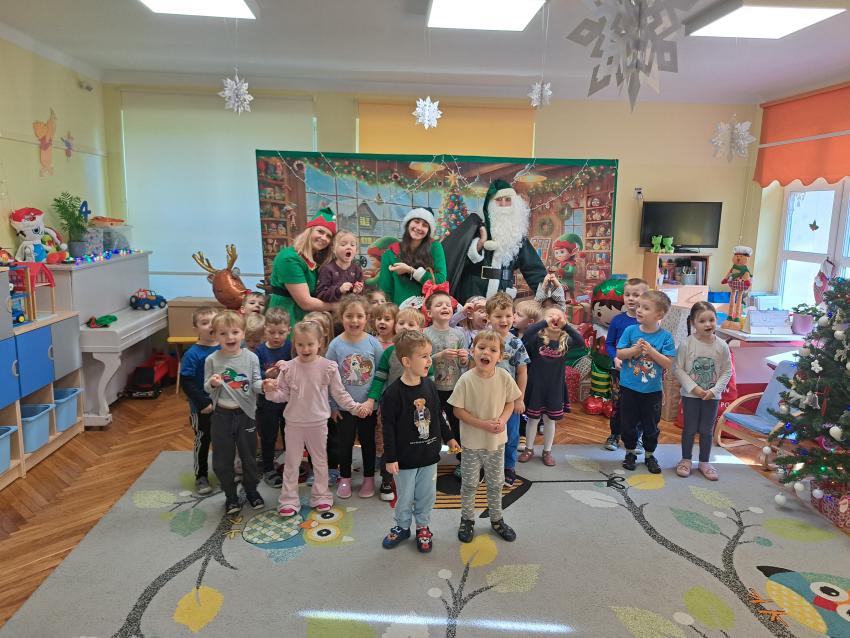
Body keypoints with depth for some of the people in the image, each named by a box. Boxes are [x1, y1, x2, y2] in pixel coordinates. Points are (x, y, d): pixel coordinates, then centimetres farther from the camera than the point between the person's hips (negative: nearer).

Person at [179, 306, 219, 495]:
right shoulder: (192, 354, -16)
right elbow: (186, 382, -17)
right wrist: (204, 403, -20)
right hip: (202, 408, -4)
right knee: (202, 441, 11)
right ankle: (201, 477, 27)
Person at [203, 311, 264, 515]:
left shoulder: (251, 358, -7)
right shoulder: (212, 360, -7)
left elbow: (255, 384, -4)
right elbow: (207, 389, 0)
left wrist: (264, 384, -26)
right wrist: (213, 383, -23)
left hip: (245, 413, 0)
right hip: (222, 415, 0)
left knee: (249, 456, 15)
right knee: (222, 459, 10)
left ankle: (251, 490, 36)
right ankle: (230, 496, 29)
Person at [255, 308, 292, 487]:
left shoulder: (291, 347, -10)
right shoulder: (260, 351, -8)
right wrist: (266, 375, -31)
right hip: (267, 402, 0)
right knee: (268, 437, 12)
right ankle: (268, 470, 31)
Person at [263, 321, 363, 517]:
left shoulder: (328, 367, -10)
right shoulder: (288, 368, -6)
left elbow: (339, 393, -3)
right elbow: (283, 395, -2)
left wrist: (355, 406, -9)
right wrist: (271, 391, -20)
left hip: (318, 422, 0)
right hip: (294, 422, 1)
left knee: (320, 461, 15)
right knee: (291, 462, 11)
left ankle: (321, 496, 30)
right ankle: (289, 499, 23)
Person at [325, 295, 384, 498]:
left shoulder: (373, 343, -10)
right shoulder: (336, 345, -10)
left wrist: (372, 401, -13)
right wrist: (332, 406, -3)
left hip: (367, 406, 0)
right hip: (343, 407, 0)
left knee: (368, 441, 15)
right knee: (345, 442, 13)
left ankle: (369, 478, 32)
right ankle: (345, 478, 33)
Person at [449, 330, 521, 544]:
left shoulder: (504, 377, -12)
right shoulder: (466, 379, -19)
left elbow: (510, 403, 2)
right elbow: (458, 410, -13)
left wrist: (503, 419, -17)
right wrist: (482, 424, -22)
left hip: (497, 440, 2)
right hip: (472, 442, -2)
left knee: (496, 483, 19)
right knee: (469, 483, 14)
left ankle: (496, 519, 39)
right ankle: (467, 520, 34)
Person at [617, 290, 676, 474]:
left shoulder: (665, 336, -9)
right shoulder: (630, 331, -5)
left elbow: (668, 364, -12)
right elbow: (619, 354, -4)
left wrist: (651, 350, -22)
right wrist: (635, 349, -20)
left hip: (652, 390, -1)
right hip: (629, 388, 1)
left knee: (651, 426, 13)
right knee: (629, 424, 12)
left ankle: (650, 455, 32)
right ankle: (630, 453, 31)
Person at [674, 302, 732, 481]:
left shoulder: (721, 346, -7)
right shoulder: (687, 343, -13)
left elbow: (727, 371, -1)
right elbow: (678, 369, -10)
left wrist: (714, 390, -12)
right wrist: (693, 387, -16)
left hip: (712, 396, 2)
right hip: (691, 394, -2)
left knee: (707, 430, 12)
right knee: (689, 428, 9)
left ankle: (704, 462, 27)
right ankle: (686, 460, 25)